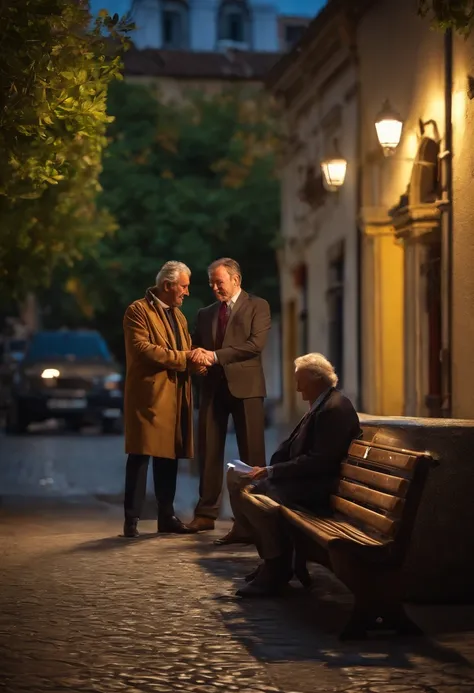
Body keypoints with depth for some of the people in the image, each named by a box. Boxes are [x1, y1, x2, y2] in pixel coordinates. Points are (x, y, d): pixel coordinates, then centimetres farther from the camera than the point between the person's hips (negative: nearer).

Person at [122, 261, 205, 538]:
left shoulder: (178, 315, 22)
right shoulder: (138, 311, -6)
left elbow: (185, 351, 23)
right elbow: (141, 348, -18)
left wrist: (195, 360, -1)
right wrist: (181, 358, -17)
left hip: (175, 396, 8)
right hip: (149, 395, -8)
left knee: (169, 457, 10)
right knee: (141, 456, -8)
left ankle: (167, 516, 18)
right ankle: (132, 519, -6)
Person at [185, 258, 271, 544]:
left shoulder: (257, 306, 3)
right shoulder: (205, 314, 19)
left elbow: (256, 344, -10)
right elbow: (196, 346, 19)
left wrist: (216, 356, -14)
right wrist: (197, 355, -7)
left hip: (245, 385, -5)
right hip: (213, 386, 5)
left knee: (252, 453, -3)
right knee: (209, 451, 3)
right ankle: (206, 513, 9)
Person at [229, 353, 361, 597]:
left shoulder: (335, 408, -17)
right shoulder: (319, 405, 15)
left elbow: (319, 462, -24)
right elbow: (290, 447, 16)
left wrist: (271, 472, -22)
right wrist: (265, 471, 0)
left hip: (319, 488, -11)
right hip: (304, 479, 11)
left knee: (251, 493, -27)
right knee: (236, 481, 3)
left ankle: (276, 568, -13)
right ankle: (272, 558, 7)